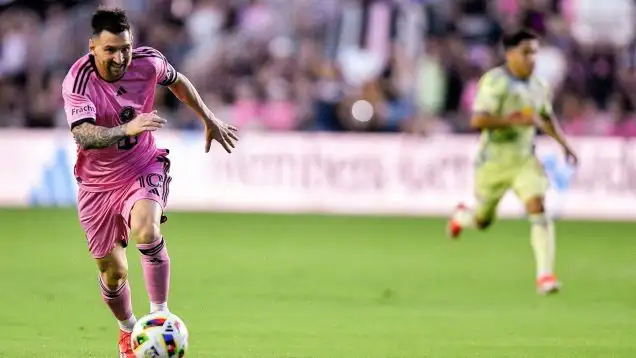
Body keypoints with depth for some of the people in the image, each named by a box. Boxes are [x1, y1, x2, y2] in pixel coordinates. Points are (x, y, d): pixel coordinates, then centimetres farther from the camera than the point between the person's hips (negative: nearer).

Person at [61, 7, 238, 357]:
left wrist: (209, 119, 19)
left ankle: (159, 315, -19)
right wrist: (127, 129, -55)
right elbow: (83, 136, -39)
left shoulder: (148, 62, -14)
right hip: (98, 182, 0)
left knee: (147, 232, -32)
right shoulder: (77, 82, -24)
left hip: (143, 169, 1)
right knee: (112, 272, 8)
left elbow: (177, 81, 11)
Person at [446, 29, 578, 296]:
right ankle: (461, 216, 51)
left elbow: (547, 119, 26)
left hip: (525, 160, 4)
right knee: (482, 222, 13)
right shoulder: (495, 81, -17)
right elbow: (478, 120, -28)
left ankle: (545, 275, -21)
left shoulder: (537, 87, 5)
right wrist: (518, 120, -32)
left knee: (538, 208, -19)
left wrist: (565, 145, 15)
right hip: (493, 161, -4)